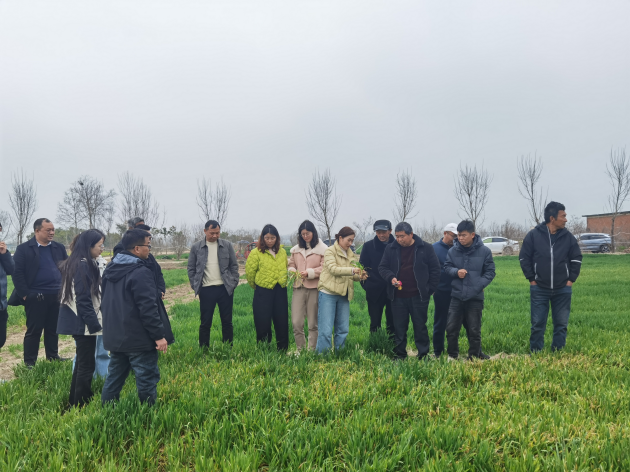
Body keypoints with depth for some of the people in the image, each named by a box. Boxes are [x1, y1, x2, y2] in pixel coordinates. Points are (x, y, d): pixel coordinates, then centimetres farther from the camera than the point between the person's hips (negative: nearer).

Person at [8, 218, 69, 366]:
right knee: (34, 330, 3)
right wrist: (24, 294, -12)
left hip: (57, 296, 4)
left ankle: (53, 356, 26)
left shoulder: (59, 248, 9)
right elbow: (17, 272, -7)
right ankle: (29, 361, 13)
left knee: (53, 329, 13)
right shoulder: (24, 249, -4)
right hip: (36, 297, -4)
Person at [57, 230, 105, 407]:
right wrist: (94, 323, -17)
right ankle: (81, 404, 6)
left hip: (78, 320, 10)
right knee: (87, 363, -2)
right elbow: (84, 299, -22)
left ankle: (75, 402, 28)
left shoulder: (78, 263, 12)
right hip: (83, 322, -10)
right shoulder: (83, 266, -19)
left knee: (82, 361, 18)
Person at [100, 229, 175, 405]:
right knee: (147, 378, 2)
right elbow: (148, 308, -22)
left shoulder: (110, 269, 9)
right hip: (138, 339, -9)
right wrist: (159, 336, -16)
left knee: (115, 377, 19)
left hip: (115, 336, 9)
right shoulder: (141, 272, -19)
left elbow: (105, 303, 19)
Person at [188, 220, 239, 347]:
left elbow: (234, 266, 7)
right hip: (206, 289, -1)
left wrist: (234, 283, -1)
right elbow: (191, 269, 7)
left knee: (227, 322, 7)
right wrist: (195, 286, -1)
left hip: (225, 288, 1)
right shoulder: (196, 247, 2)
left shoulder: (227, 245, 4)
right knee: (205, 323, 5)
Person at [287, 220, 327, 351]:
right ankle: (300, 349, 13)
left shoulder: (322, 249, -1)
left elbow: (324, 268, -6)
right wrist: (292, 270, 0)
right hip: (298, 287, 4)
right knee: (296, 322, -1)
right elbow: (291, 264, 22)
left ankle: (312, 350, 13)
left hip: (314, 288, -4)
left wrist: (309, 273, -15)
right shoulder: (296, 249, 16)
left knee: (313, 324, 4)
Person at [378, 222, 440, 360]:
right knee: (399, 327, 8)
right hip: (398, 296, 2)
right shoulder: (391, 249, 6)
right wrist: (391, 277, -10)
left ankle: (423, 354, 16)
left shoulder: (425, 248, 0)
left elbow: (435, 269, 3)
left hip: (418, 297, -2)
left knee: (420, 327, 5)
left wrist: (429, 289, -2)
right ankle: (399, 355, 18)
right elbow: (382, 267, 11)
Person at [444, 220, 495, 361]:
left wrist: (478, 286, -12)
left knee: (474, 330, 7)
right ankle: (452, 354, 23)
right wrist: (456, 271, -12)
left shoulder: (484, 251, -5)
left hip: (475, 298, -2)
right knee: (451, 328, 5)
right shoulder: (453, 250, -1)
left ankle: (474, 356, 23)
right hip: (456, 296, 2)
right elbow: (446, 267, 9)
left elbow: (490, 271, 0)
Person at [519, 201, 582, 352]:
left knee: (561, 324, 7)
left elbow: (576, 259, 9)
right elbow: (524, 258, 1)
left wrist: (571, 279, 3)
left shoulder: (568, 236, 0)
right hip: (539, 289, -2)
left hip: (563, 290, 2)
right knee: (538, 324, 3)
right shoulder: (533, 235, -6)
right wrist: (531, 279, -3)